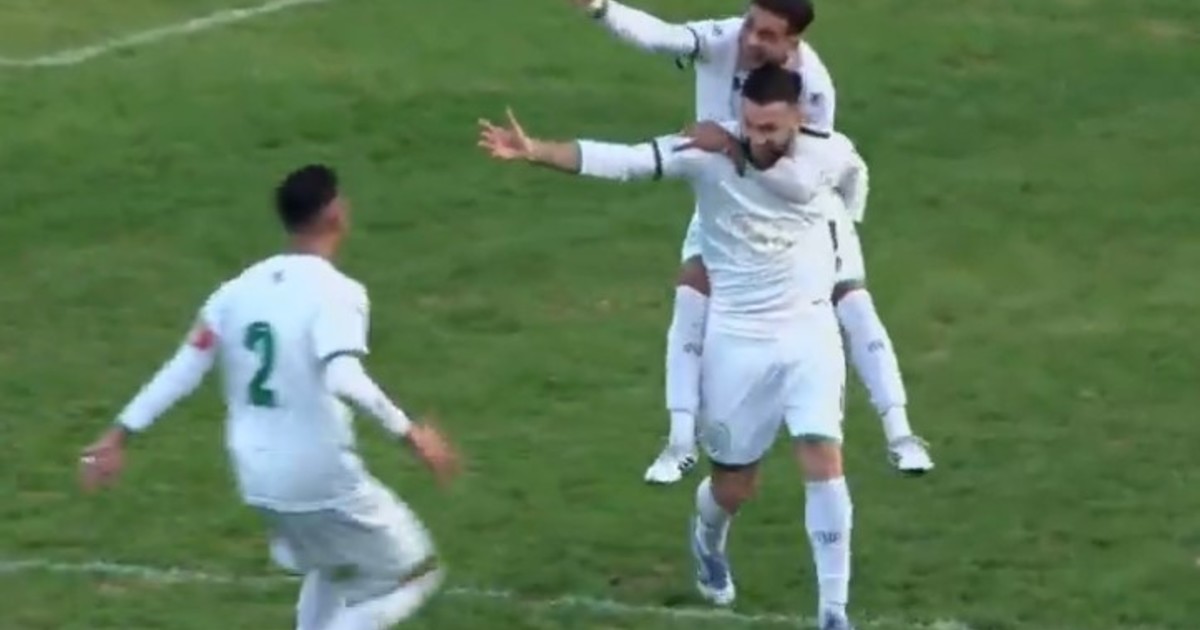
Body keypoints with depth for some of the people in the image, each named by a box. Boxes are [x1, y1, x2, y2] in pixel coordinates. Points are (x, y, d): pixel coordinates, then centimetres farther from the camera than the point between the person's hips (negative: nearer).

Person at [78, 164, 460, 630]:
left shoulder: (241, 287, 4)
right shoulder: (334, 291, -16)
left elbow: (184, 369, 5)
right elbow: (345, 379, -32)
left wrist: (120, 434, 12)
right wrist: (409, 431, -27)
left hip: (259, 476, 7)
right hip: (323, 478, -7)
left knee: (330, 570, 32)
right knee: (415, 574, 9)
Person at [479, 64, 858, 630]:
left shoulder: (829, 157, -11)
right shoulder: (707, 154, -16)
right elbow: (620, 160, -25)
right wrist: (535, 151, -36)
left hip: (809, 333, 0)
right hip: (737, 339, 0)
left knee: (824, 461, -14)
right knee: (734, 483, 10)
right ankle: (708, 540, 49)